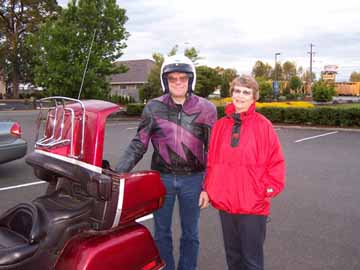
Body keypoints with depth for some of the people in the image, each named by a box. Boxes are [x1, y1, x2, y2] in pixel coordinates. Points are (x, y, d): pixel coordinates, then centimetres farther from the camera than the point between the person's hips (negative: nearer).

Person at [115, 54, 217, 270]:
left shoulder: (206, 109, -3)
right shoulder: (153, 108, -2)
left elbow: (212, 149, 2)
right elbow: (139, 144, -1)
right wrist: (118, 172, -11)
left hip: (192, 179, 0)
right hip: (161, 178, 1)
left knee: (190, 233, 15)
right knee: (161, 232, 14)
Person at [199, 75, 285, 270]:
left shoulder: (263, 125, -8)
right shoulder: (220, 125, 5)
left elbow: (276, 162, -5)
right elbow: (212, 161, 9)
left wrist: (269, 190, -12)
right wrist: (207, 188, 6)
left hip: (253, 204, -4)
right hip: (225, 202, 4)